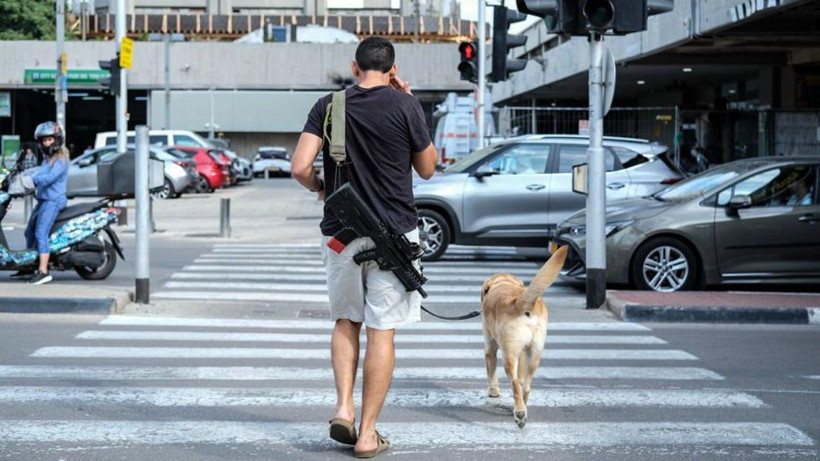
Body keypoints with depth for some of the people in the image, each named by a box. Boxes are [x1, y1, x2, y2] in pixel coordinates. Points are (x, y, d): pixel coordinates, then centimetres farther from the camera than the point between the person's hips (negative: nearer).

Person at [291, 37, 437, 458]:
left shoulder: (328, 106, 0)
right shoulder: (404, 105, -6)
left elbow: (300, 167, -9)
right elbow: (427, 169, 6)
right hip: (393, 233, -2)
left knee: (346, 321, 20)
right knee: (382, 332, 2)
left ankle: (344, 407, 4)